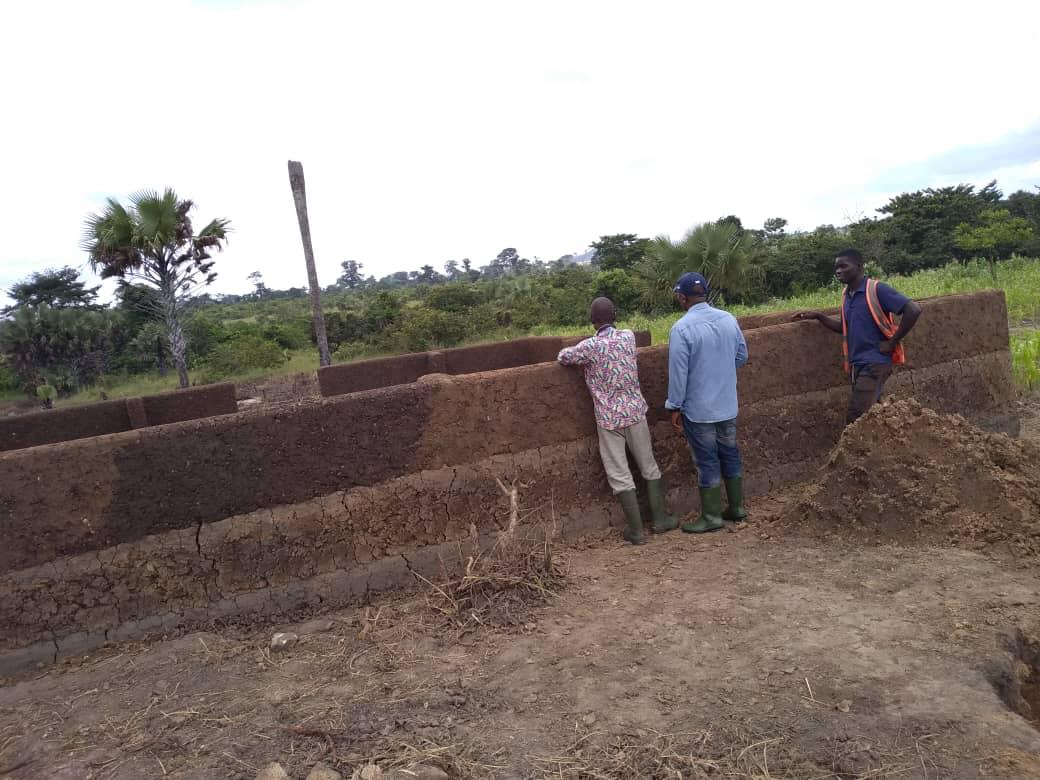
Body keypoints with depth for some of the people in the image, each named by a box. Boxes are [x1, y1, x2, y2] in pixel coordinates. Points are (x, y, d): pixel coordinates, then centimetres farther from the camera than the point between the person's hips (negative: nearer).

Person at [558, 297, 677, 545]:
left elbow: (563, 357, 3)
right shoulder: (629, 336, 0)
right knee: (649, 466, 17)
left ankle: (636, 530, 7)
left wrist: (581, 354, 21)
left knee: (619, 475, 4)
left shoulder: (590, 346, -13)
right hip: (635, 411, 4)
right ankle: (660, 519, 24)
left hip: (608, 418, -3)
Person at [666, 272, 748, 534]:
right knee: (730, 454, 18)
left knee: (707, 462, 4)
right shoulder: (728, 319, 0)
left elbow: (678, 373, -18)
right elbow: (742, 356, 11)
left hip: (699, 409, -6)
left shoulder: (681, 329, -20)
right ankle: (737, 507, 29)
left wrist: (674, 407, -7)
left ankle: (711, 516, 15)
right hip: (728, 405, 6)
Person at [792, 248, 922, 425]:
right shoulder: (846, 295, 11)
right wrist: (818, 316, 11)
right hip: (857, 364, 8)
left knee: (855, 420, -13)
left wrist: (892, 343, -14)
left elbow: (913, 310, -18)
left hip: (875, 363, -8)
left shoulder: (877, 290, -13)